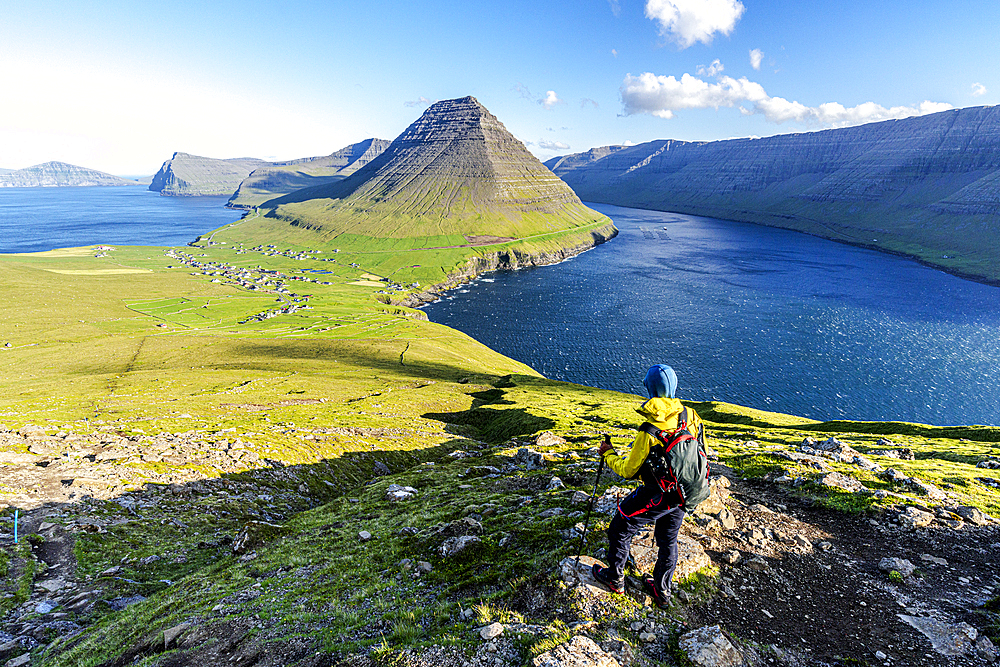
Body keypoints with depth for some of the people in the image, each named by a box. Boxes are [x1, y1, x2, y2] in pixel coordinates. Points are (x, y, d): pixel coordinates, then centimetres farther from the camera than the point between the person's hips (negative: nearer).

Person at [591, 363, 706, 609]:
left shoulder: (650, 431, -29)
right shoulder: (691, 416, -11)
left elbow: (629, 471, -17)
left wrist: (608, 454, -1)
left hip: (655, 496, -6)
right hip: (683, 496, 6)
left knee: (620, 529, 17)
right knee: (668, 541, 25)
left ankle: (615, 578, 35)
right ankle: (662, 592, 40)